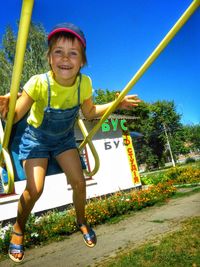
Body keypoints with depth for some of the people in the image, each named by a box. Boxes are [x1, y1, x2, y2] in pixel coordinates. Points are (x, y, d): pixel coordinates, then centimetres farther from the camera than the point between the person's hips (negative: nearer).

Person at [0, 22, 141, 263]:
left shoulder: (84, 83, -18)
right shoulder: (39, 83, -29)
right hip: (36, 137, -3)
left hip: (64, 137, 3)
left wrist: (116, 104, -6)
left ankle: (81, 221, 28)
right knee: (34, 189, -15)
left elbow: (90, 112, 0)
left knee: (79, 182, -4)